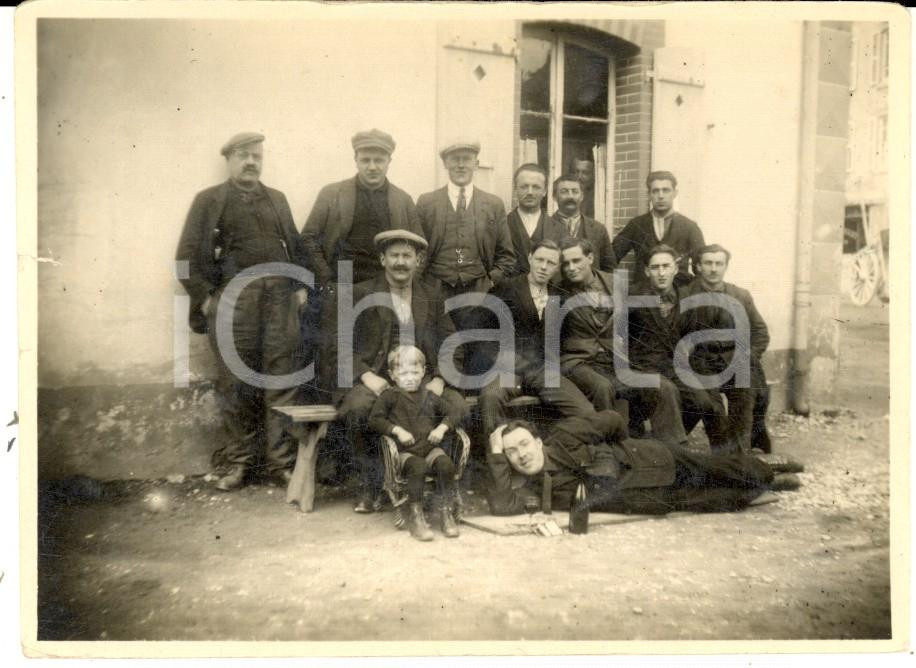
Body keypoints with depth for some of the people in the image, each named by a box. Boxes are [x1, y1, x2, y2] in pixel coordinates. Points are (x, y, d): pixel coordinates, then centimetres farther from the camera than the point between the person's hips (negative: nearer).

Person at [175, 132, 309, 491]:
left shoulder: (277, 199, 19)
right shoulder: (209, 200, 8)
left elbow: (296, 245, 18)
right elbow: (187, 255, 3)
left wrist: (301, 286, 6)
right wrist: (204, 297, -4)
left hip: (280, 298, 3)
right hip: (232, 300, -2)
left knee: (281, 380, 1)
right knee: (235, 384, 2)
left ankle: (280, 460, 9)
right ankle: (238, 461, 14)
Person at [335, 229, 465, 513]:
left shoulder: (432, 296, 15)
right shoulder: (360, 294, 6)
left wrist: (439, 379, -6)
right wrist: (365, 376, -16)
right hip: (375, 380, -2)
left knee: (458, 404, -24)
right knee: (357, 407, -34)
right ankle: (370, 485, -10)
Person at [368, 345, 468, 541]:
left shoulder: (428, 397, 17)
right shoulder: (390, 396, 7)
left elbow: (455, 411, 18)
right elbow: (374, 420, -2)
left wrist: (442, 427, -1)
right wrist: (397, 430, -15)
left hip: (431, 447, 3)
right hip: (405, 451, -3)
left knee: (446, 464, -28)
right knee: (418, 467, -35)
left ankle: (447, 512, -12)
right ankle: (415, 516, -21)